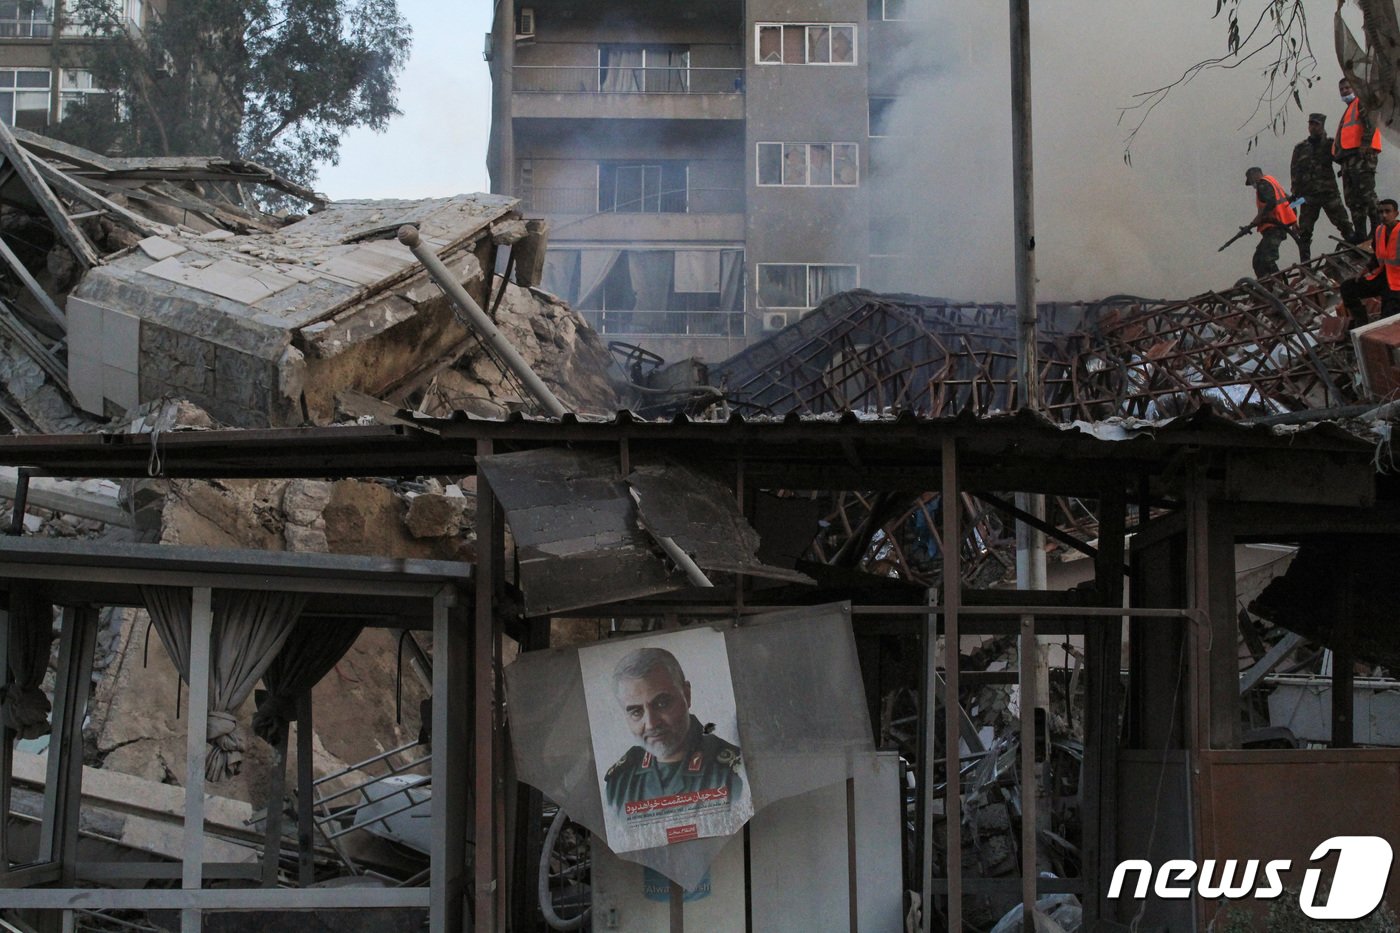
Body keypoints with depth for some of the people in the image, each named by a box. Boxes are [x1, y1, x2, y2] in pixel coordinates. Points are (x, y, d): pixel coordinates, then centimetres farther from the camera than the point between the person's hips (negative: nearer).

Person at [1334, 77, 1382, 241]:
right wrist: (1343, 162, 21)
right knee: (1352, 199, 4)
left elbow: (1370, 123, -12)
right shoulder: (1349, 110, 32)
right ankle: (1360, 234, 1)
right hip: (1349, 157, 10)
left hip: (1361, 155, -10)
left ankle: (1378, 228, -20)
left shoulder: (1362, 102, 6)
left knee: (1366, 193, -18)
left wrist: (1365, 144, -24)